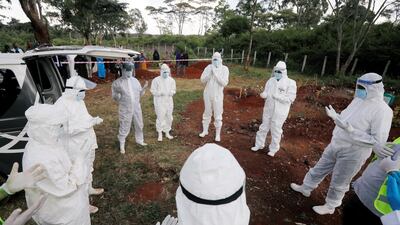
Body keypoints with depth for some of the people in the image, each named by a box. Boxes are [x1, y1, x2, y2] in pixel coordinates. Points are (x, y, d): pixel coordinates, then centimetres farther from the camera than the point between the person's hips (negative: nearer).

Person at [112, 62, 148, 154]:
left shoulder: (135, 80, 5)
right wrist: (117, 93, -27)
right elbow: (115, 98, -6)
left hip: (137, 108, 4)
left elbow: (140, 94, 9)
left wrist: (144, 88, -9)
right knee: (124, 128, 4)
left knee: (139, 125, 17)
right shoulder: (117, 82, -7)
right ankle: (122, 146, 23)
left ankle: (139, 140, 39)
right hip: (125, 109, -4)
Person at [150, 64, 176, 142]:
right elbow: (153, 91, -5)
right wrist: (160, 93, -21)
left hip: (169, 101, 5)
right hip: (159, 102, -4)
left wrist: (172, 92, -13)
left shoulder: (171, 80, 4)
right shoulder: (156, 80, -8)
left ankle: (167, 132, 32)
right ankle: (160, 134, 16)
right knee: (160, 117, -3)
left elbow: (174, 89, 10)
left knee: (169, 117, 12)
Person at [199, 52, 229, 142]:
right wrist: (210, 73, -19)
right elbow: (202, 80, -5)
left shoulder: (224, 69, -9)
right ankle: (205, 131, 32)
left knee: (218, 116, 4)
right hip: (207, 94, 3)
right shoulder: (208, 67, -2)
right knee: (207, 113, 16)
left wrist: (216, 73, -22)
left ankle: (218, 134, 18)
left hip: (217, 95, -2)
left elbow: (224, 83, -19)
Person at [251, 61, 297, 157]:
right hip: (268, 109, 5)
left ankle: (273, 149, 25)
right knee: (263, 127, 16)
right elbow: (265, 92, 10)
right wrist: (263, 94, -14)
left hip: (280, 111, -4)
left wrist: (276, 96, -23)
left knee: (276, 130, 7)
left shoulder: (290, 83, -10)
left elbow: (290, 98, -15)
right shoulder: (271, 80, 4)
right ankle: (259, 144, 33)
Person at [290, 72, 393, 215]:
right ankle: (306, 188, 43)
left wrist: (350, 130, -32)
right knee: (319, 169, 21)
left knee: (339, 183, 13)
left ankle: (330, 206, 36)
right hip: (336, 145, 7)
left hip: (353, 153, -7)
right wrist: (335, 116, -4)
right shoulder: (358, 100, 1)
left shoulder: (382, 110, -21)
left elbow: (379, 141, -24)